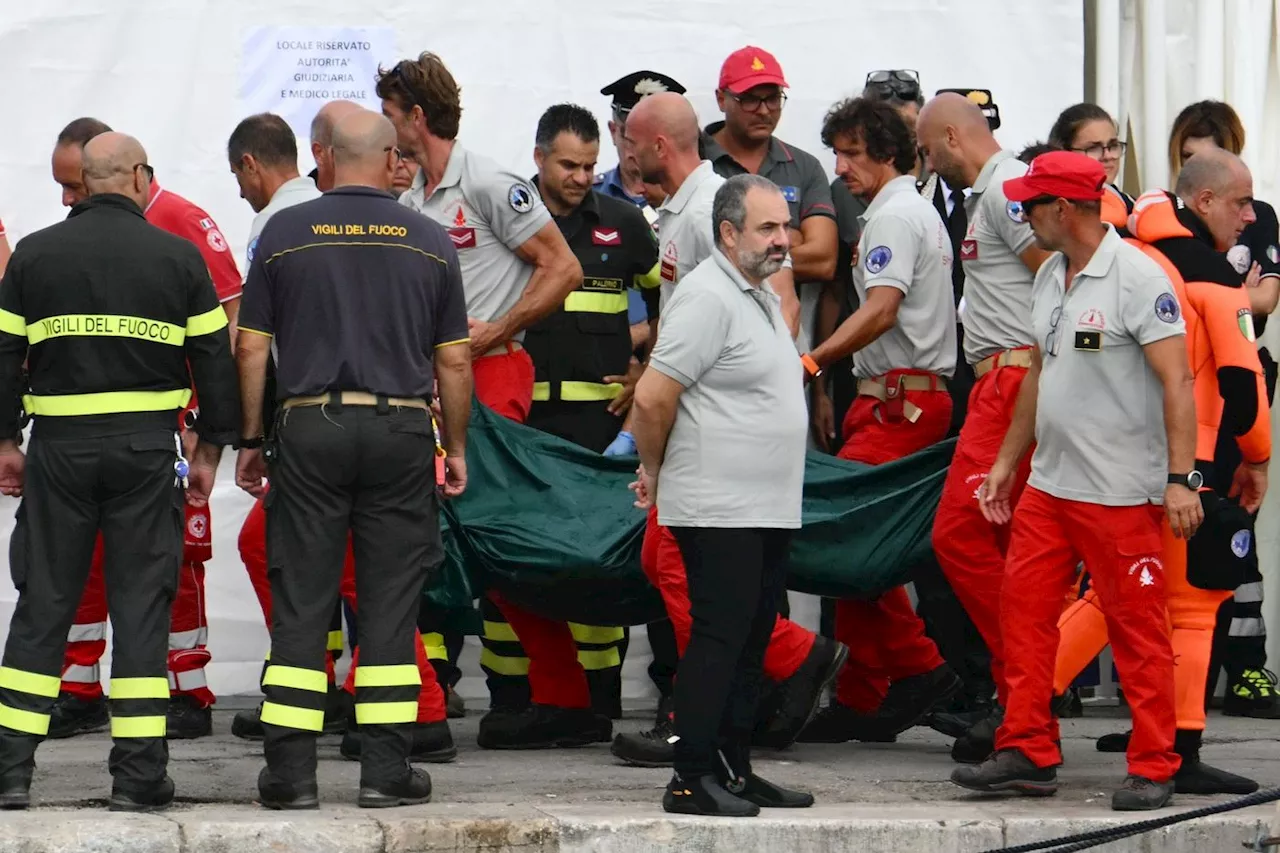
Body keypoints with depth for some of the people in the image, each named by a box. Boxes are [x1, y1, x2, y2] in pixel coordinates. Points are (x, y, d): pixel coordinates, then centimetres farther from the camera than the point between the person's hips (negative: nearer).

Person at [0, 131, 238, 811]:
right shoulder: (178, 257, 1)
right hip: (147, 445, -1)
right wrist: (210, 448, 12)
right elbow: (213, 358, 4)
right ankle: (138, 773, 1)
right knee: (141, 602, 3)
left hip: (59, 446, 1)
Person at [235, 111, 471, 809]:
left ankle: (290, 772, 2)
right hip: (400, 432, 0)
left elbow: (251, 349, 2)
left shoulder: (284, 233, 1)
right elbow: (454, 361, 6)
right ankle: (385, 770, 5)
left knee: (300, 602, 3)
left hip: (310, 428, 0)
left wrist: (250, 442, 11)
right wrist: (456, 449, 16)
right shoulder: (429, 241, 3)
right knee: (390, 602, 5)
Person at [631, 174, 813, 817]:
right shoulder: (708, 298, -15)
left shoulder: (762, 295, 17)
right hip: (719, 510, -9)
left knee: (750, 642, 12)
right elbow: (652, 397, -19)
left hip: (768, 508, 9)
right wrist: (654, 471, -5)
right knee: (718, 639, -9)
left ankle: (736, 770, 19)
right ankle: (691, 780, -5)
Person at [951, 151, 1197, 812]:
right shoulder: (1051, 276, 12)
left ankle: (1153, 767, 7)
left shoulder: (1137, 278, -13)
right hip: (1048, 484, 8)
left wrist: (1181, 477, -22)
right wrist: (1006, 463, 22)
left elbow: (1176, 381, -16)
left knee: (1137, 628, -1)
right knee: (1024, 610, 7)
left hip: (1120, 491, -8)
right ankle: (1028, 753, 15)